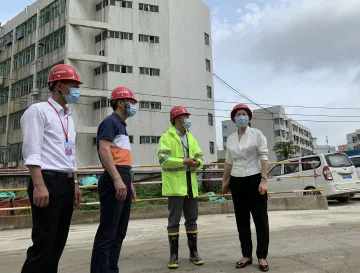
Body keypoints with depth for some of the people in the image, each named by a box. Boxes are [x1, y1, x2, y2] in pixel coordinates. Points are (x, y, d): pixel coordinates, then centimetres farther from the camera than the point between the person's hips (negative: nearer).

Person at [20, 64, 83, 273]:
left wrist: (75, 184, 17)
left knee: (58, 242, 12)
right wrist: (39, 185, -21)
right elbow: (32, 152, -13)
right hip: (48, 181, -8)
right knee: (43, 243, -5)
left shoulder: (69, 118, 19)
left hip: (67, 183, 8)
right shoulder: (39, 110, -5)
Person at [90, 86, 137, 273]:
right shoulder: (110, 122, -6)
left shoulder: (121, 125, 23)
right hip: (114, 181, -10)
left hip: (123, 180, 10)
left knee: (119, 233, 15)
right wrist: (117, 179, -26)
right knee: (107, 233, -5)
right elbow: (104, 150, -19)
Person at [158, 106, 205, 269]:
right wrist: (184, 161, -21)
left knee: (191, 220, 13)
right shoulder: (166, 137, -4)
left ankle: (193, 252, 25)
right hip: (175, 185, -6)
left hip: (191, 185, 6)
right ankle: (174, 255, 14)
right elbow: (163, 159, -16)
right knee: (174, 221, 2)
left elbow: (200, 157, 11)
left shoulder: (191, 138, 17)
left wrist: (197, 162, -12)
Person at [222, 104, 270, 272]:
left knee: (260, 219, 3)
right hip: (237, 182, 4)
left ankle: (262, 257, 15)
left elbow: (263, 157, -8)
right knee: (241, 220, 9)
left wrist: (263, 180, -16)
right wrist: (225, 181, 15)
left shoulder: (257, 134, -3)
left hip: (254, 179, -4)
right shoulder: (230, 139, 9)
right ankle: (246, 255, 21)